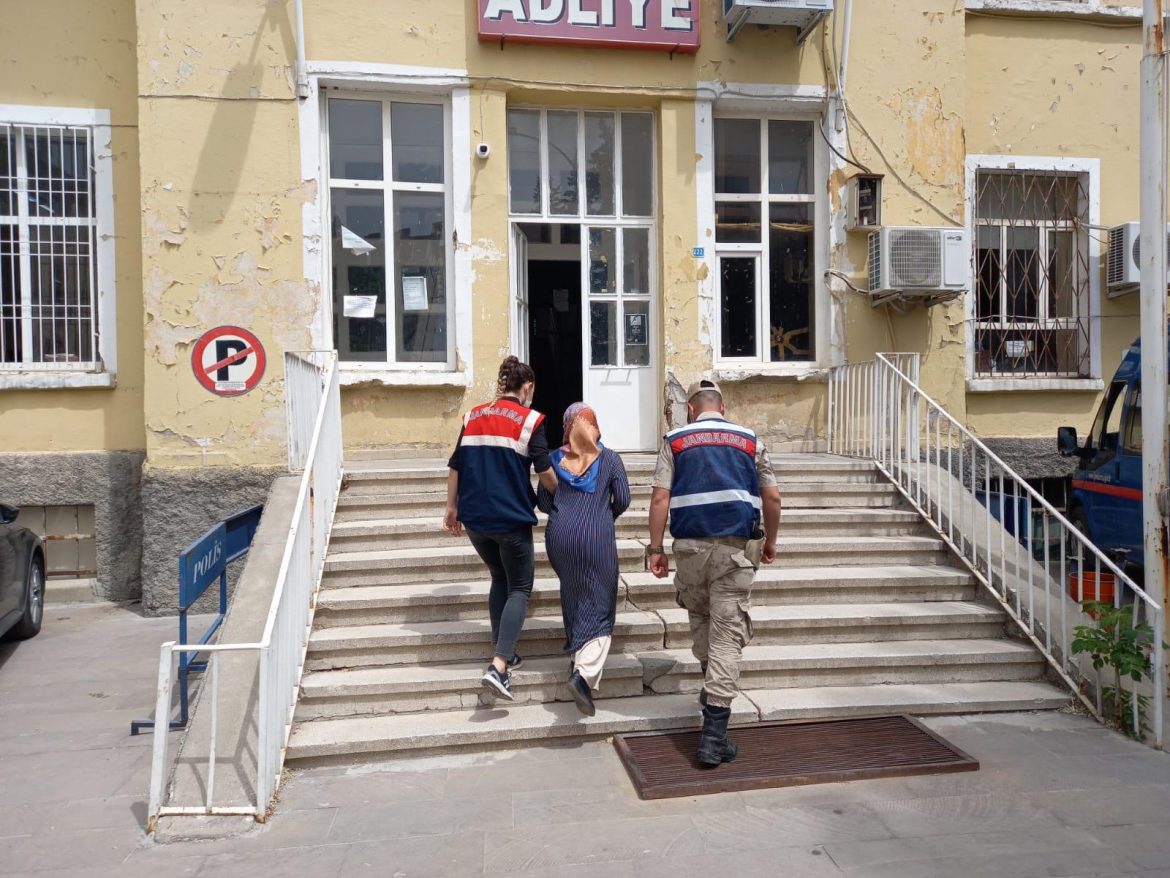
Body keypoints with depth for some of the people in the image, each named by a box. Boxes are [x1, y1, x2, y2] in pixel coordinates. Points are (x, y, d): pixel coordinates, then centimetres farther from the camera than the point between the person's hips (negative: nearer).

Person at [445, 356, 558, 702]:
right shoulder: (530, 420, -6)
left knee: (499, 579, 24)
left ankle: (502, 652, 26)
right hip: (511, 518, -5)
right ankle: (499, 665, -9)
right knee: (519, 588, 6)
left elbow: (455, 466, 9)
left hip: (475, 517, 5)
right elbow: (544, 472, -9)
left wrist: (452, 507, 17)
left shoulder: (473, 416, 9)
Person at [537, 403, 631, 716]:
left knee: (573, 594, 24)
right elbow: (623, 500, 1)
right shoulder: (609, 458, 4)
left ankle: (578, 655, 34)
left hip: (560, 537, 3)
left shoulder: (554, 459, 9)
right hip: (596, 538, -3)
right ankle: (585, 673, -16)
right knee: (599, 607, 2)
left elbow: (543, 503, 10)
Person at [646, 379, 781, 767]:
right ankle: (713, 734, -3)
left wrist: (656, 549, 2)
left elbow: (660, 497, -2)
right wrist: (770, 543, 22)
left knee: (700, 618, 25)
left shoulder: (675, 440, 7)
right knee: (728, 634, -1)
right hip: (734, 547, -1)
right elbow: (772, 498, 9)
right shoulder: (749, 440, 10)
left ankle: (712, 688, 38)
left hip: (690, 545, 1)